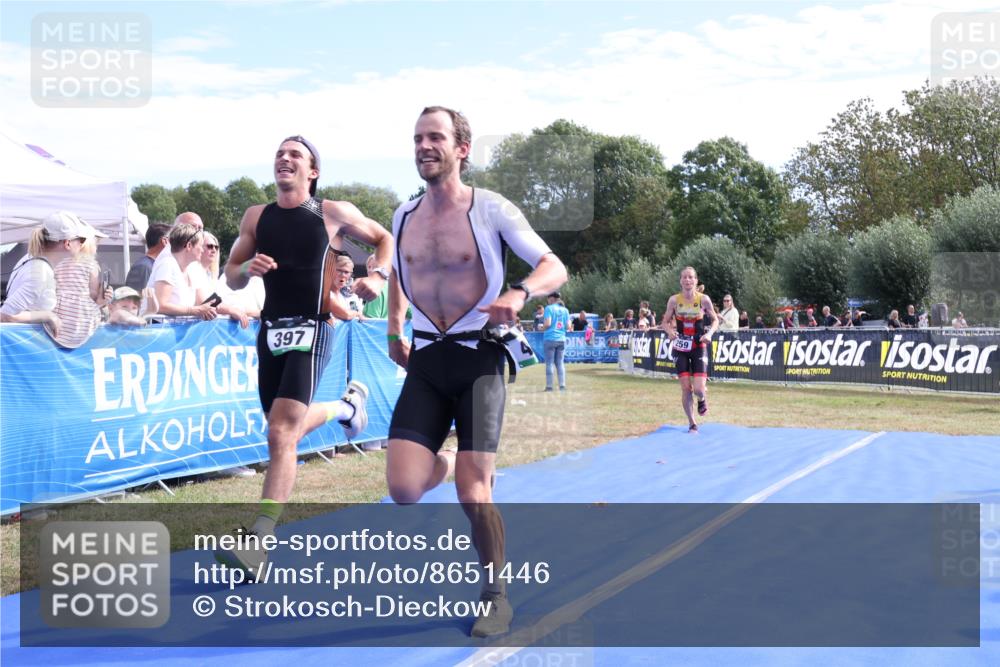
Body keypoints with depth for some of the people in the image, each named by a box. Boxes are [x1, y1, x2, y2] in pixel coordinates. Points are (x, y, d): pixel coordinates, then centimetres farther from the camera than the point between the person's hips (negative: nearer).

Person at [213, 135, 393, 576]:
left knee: (282, 434, -18)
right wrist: (247, 268, -11)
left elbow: (384, 238, 13)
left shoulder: (334, 213, -1)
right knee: (291, 428, 19)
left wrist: (379, 277, -5)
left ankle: (258, 543, -19)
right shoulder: (256, 217, 9)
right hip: (271, 330, 6)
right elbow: (231, 278, 12)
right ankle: (347, 404, 51)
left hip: (311, 331, -6)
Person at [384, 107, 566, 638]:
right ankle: (441, 464, 29)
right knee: (403, 489, -10)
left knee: (473, 494, -9)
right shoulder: (404, 215, 7)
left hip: (479, 357, -4)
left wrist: (519, 293, -29)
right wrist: (395, 329, 19)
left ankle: (495, 598, 14)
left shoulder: (492, 210, -7)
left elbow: (554, 267, -9)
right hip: (425, 359, 4)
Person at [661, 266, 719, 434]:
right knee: (686, 387, -1)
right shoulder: (674, 300, -6)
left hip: (699, 347, -1)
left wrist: (710, 333, -17)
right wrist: (670, 330, -19)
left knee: (699, 389, -11)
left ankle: (702, 399, 27)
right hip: (681, 348, 1)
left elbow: (715, 320, 2)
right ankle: (692, 424, 15)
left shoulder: (703, 299, -8)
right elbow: (665, 321, 3)